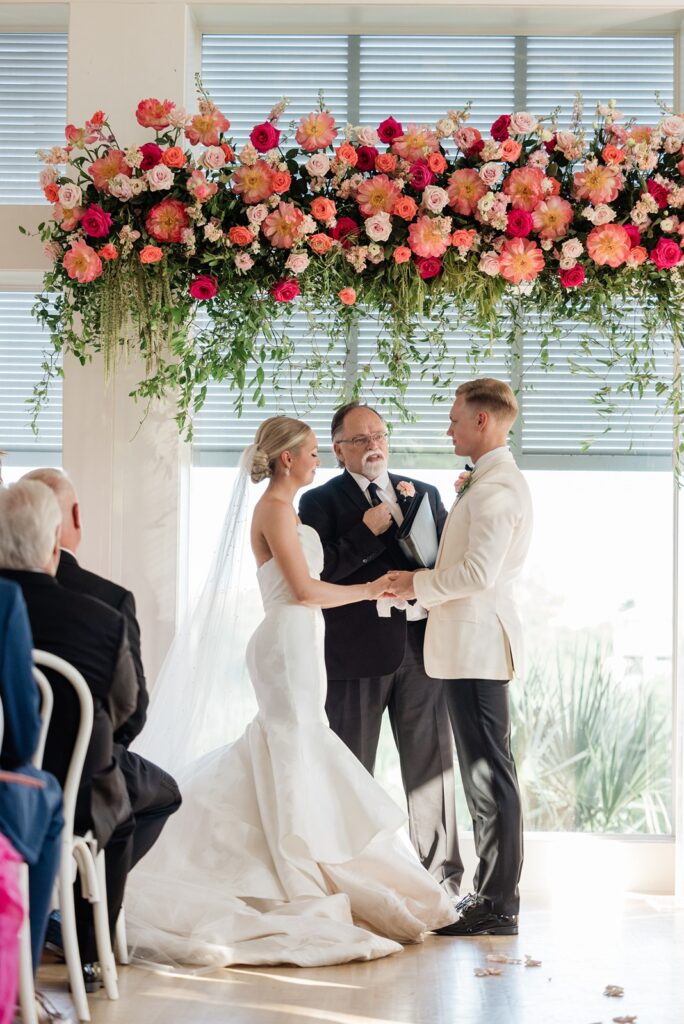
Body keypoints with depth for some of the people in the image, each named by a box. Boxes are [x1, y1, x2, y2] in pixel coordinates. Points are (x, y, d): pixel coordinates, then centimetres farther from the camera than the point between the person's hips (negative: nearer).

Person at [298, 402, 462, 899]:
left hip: (421, 646, 3)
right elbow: (316, 573, -10)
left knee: (433, 766, 5)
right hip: (358, 651, -3)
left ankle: (442, 877, 12)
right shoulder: (321, 501, 2)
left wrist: (417, 510, -5)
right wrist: (367, 532, -15)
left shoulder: (422, 494, 15)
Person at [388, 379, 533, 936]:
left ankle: (498, 906, -4)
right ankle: (493, 892, 19)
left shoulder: (497, 487, -15)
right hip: (472, 642, 11)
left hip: (478, 642, -11)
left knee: (489, 771, -7)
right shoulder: (488, 482, 18)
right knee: (485, 770, 13)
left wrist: (419, 584, -9)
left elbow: (478, 572, -22)